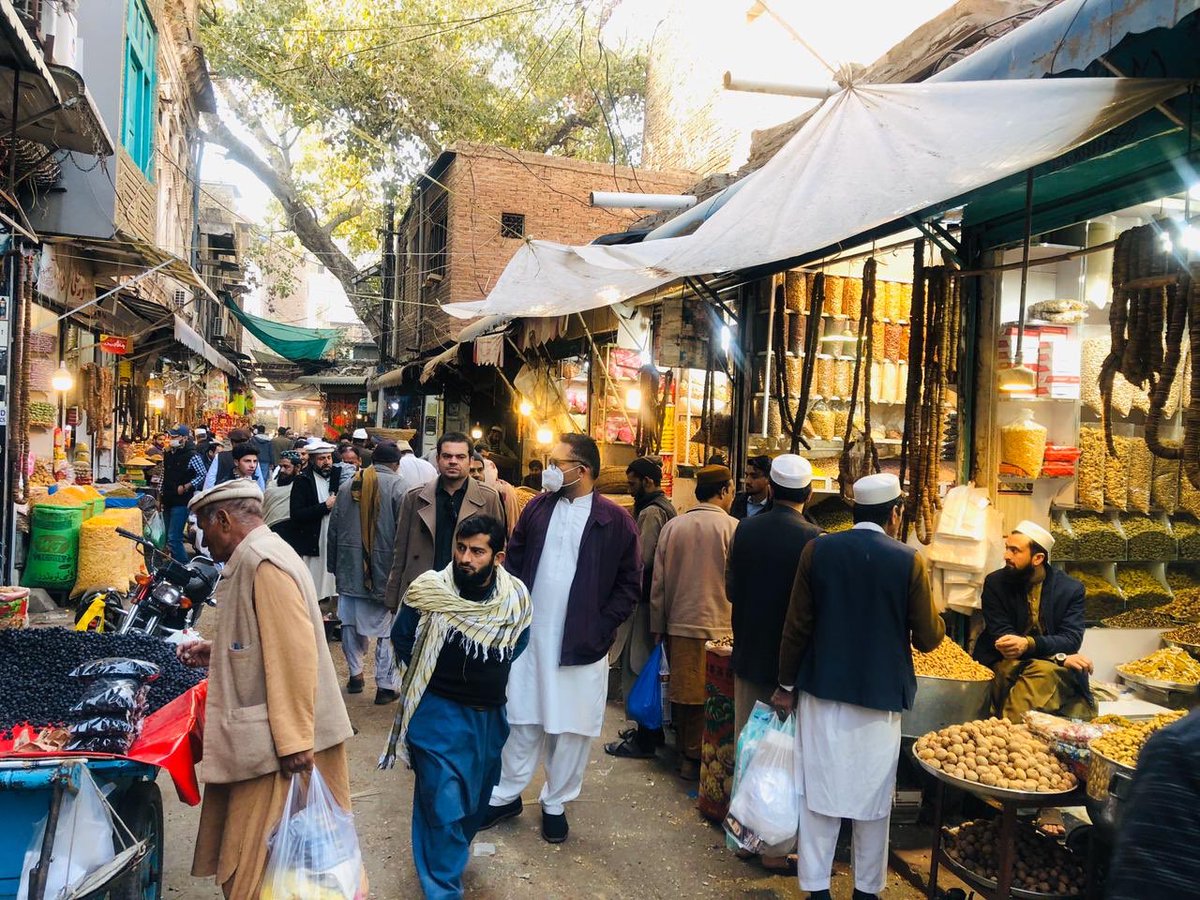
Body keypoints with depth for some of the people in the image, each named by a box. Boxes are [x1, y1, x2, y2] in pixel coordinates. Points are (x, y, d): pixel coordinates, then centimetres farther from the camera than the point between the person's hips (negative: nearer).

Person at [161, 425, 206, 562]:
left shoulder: (192, 456, -10)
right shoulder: (168, 455, 12)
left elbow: (202, 476, -14)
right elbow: (163, 477, 20)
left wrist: (185, 487, -19)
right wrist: (161, 497, 17)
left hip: (182, 502, -8)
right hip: (168, 502, 8)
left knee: (174, 538, -14)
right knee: (168, 538, 14)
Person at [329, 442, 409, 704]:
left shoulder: (348, 483, 8)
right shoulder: (397, 485, -7)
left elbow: (334, 526, 12)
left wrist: (333, 564, 19)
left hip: (350, 564, 4)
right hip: (385, 567, -4)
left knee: (351, 621, 18)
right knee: (387, 625, 4)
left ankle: (355, 673, 26)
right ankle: (385, 685, 9)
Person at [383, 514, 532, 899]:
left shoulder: (516, 598, -10)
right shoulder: (428, 591, -18)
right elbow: (403, 639, -3)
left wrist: (488, 676, 4)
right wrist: (434, 675, 2)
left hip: (489, 716, 4)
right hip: (439, 713, -4)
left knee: (475, 798, 22)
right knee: (443, 805, -5)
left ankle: (454, 853, 49)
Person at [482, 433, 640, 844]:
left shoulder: (615, 520, -6)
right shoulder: (537, 507, 3)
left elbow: (629, 584, -2)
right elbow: (513, 561, 8)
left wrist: (601, 628, -10)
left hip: (580, 644, -2)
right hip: (530, 636, 3)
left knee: (571, 727, 9)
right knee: (522, 721, 14)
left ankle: (556, 804, 27)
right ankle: (507, 795, 30)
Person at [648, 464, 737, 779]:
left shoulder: (672, 526, 3)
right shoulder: (732, 527, -9)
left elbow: (658, 582, 6)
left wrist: (658, 626, 14)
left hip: (679, 623, 4)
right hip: (718, 627, -4)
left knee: (682, 692, 13)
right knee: (708, 697, 6)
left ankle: (684, 753, 24)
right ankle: (696, 759, 13)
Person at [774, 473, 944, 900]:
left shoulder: (817, 550, -5)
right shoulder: (908, 560, -9)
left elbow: (796, 626, -2)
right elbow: (927, 639, -3)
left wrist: (786, 685, 8)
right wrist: (935, 619, 20)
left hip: (822, 689, 1)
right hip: (880, 694, -1)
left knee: (821, 791, 9)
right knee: (873, 797, 13)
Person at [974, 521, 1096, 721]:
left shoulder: (1071, 588, 1)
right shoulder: (995, 583, 0)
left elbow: (1071, 639, -9)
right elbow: (1001, 636, -8)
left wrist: (1028, 644, -30)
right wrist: (1060, 657, -19)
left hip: (1053, 669, 0)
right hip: (1005, 665, 0)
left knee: (1043, 671, -33)